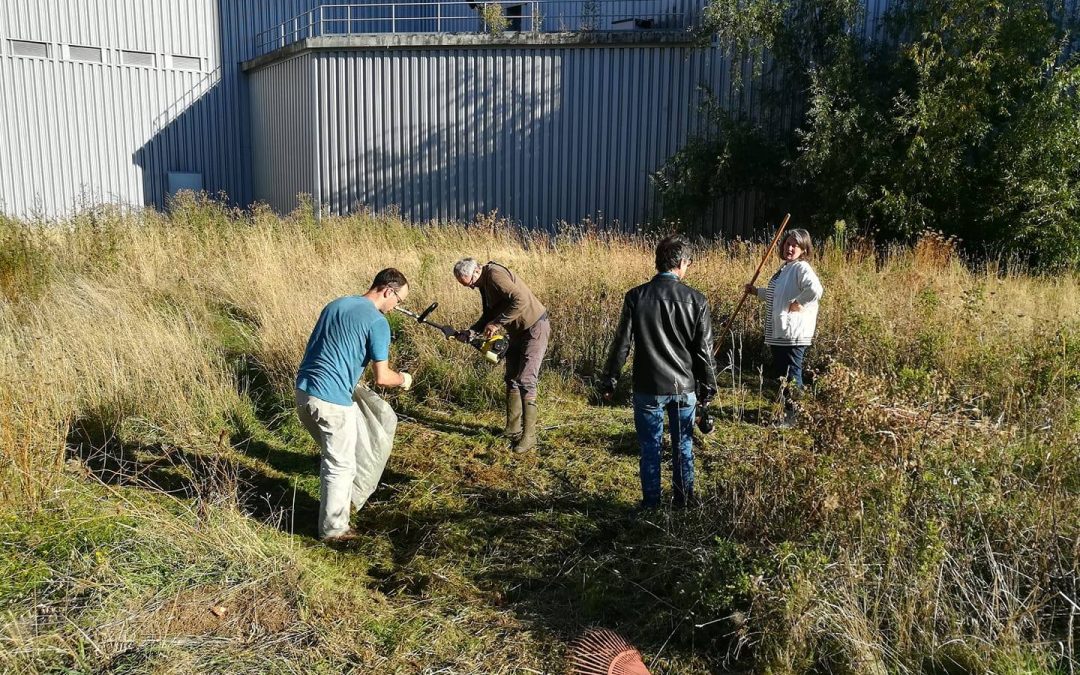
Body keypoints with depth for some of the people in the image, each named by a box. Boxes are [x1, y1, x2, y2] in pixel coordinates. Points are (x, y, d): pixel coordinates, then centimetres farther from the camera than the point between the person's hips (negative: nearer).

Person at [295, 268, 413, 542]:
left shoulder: (336, 304, 14)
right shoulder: (377, 322, -10)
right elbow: (382, 377, -10)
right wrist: (402, 380, 11)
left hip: (304, 390, 8)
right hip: (331, 399, -8)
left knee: (335, 457, 23)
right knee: (340, 466, 7)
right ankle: (333, 529, 19)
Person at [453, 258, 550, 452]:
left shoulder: (495, 275, -23)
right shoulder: (484, 282, 7)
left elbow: (521, 301, -33)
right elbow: (489, 314, 15)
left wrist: (496, 324, -26)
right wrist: (471, 331, -1)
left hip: (534, 329, -10)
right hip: (517, 332, 10)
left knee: (525, 382, -12)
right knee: (511, 380, 12)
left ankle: (528, 436, -8)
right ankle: (513, 430, 21)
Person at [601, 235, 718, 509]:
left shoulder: (635, 296, -8)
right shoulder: (696, 300, -6)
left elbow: (621, 343, -5)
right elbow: (704, 350, -2)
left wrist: (609, 380, 6)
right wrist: (708, 386, 10)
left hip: (648, 388, -1)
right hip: (685, 387, 1)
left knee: (650, 447, 11)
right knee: (683, 446, 16)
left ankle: (651, 504, 20)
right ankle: (684, 503, 27)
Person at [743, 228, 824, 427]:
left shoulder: (801, 268, -14)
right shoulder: (785, 268, 16)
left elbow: (815, 290, -32)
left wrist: (798, 304, -22)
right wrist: (757, 291, 24)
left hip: (793, 334, -10)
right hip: (779, 333, 10)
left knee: (791, 376, -1)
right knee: (780, 375, 18)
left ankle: (795, 417, 11)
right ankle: (787, 411, 32)